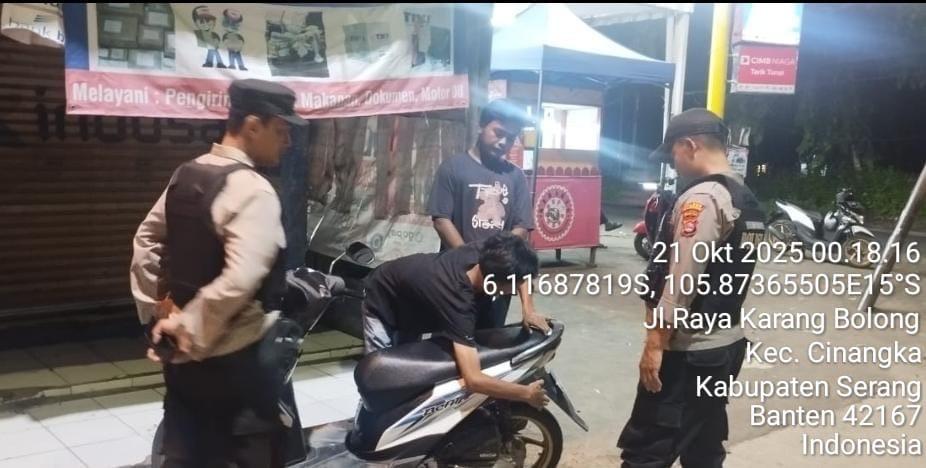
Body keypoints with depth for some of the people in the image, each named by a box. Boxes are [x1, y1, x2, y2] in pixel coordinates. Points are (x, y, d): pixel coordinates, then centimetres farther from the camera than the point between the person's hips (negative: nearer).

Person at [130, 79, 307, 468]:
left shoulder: (184, 176, 7)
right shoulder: (252, 190, -19)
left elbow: (146, 241, 16)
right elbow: (240, 279, -31)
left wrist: (157, 313, 14)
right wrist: (189, 328, -18)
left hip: (182, 354, 8)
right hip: (237, 357, -8)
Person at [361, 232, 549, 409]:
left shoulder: (485, 251, -29)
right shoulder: (458, 301, -46)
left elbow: (518, 272, -3)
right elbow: (473, 379, -51)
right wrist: (527, 393, -40)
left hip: (410, 300, 7)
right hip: (382, 303, -7)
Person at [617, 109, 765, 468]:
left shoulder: (701, 198, -16)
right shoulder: (748, 200, 12)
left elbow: (682, 281, -21)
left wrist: (655, 343, -17)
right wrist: (664, 233, 14)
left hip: (689, 351, -10)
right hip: (728, 344, 10)